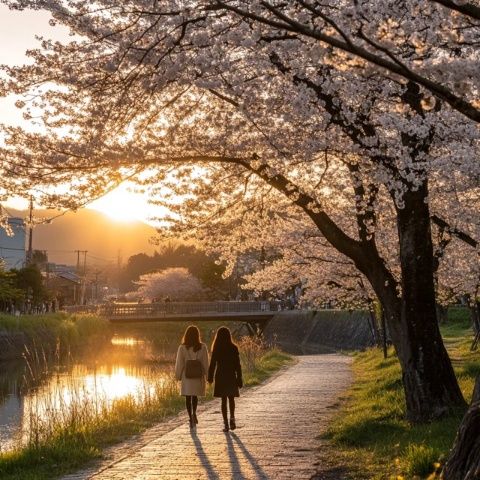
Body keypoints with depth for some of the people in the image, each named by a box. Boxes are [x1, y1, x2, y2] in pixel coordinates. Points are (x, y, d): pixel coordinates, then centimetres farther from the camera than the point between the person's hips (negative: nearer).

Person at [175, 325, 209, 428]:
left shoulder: (182, 348, -8)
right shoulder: (202, 347, -5)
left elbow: (179, 363, -3)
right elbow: (205, 363, -1)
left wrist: (178, 376, 7)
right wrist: (207, 375, 7)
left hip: (187, 377, -1)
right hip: (198, 377, 2)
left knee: (188, 397, 7)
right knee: (195, 396, 21)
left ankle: (190, 417, 1)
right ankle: (194, 413, 5)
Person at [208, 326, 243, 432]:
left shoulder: (216, 349, -5)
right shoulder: (234, 348, -5)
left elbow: (212, 364, -1)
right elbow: (238, 365, -4)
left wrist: (210, 377, 12)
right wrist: (239, 379, 2)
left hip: (220, 377, 0)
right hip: (231, 376, 0)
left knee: (224, 400, 6)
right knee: (231, 398, 18)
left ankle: (226, 424, 3)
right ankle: (232, 418, 1)